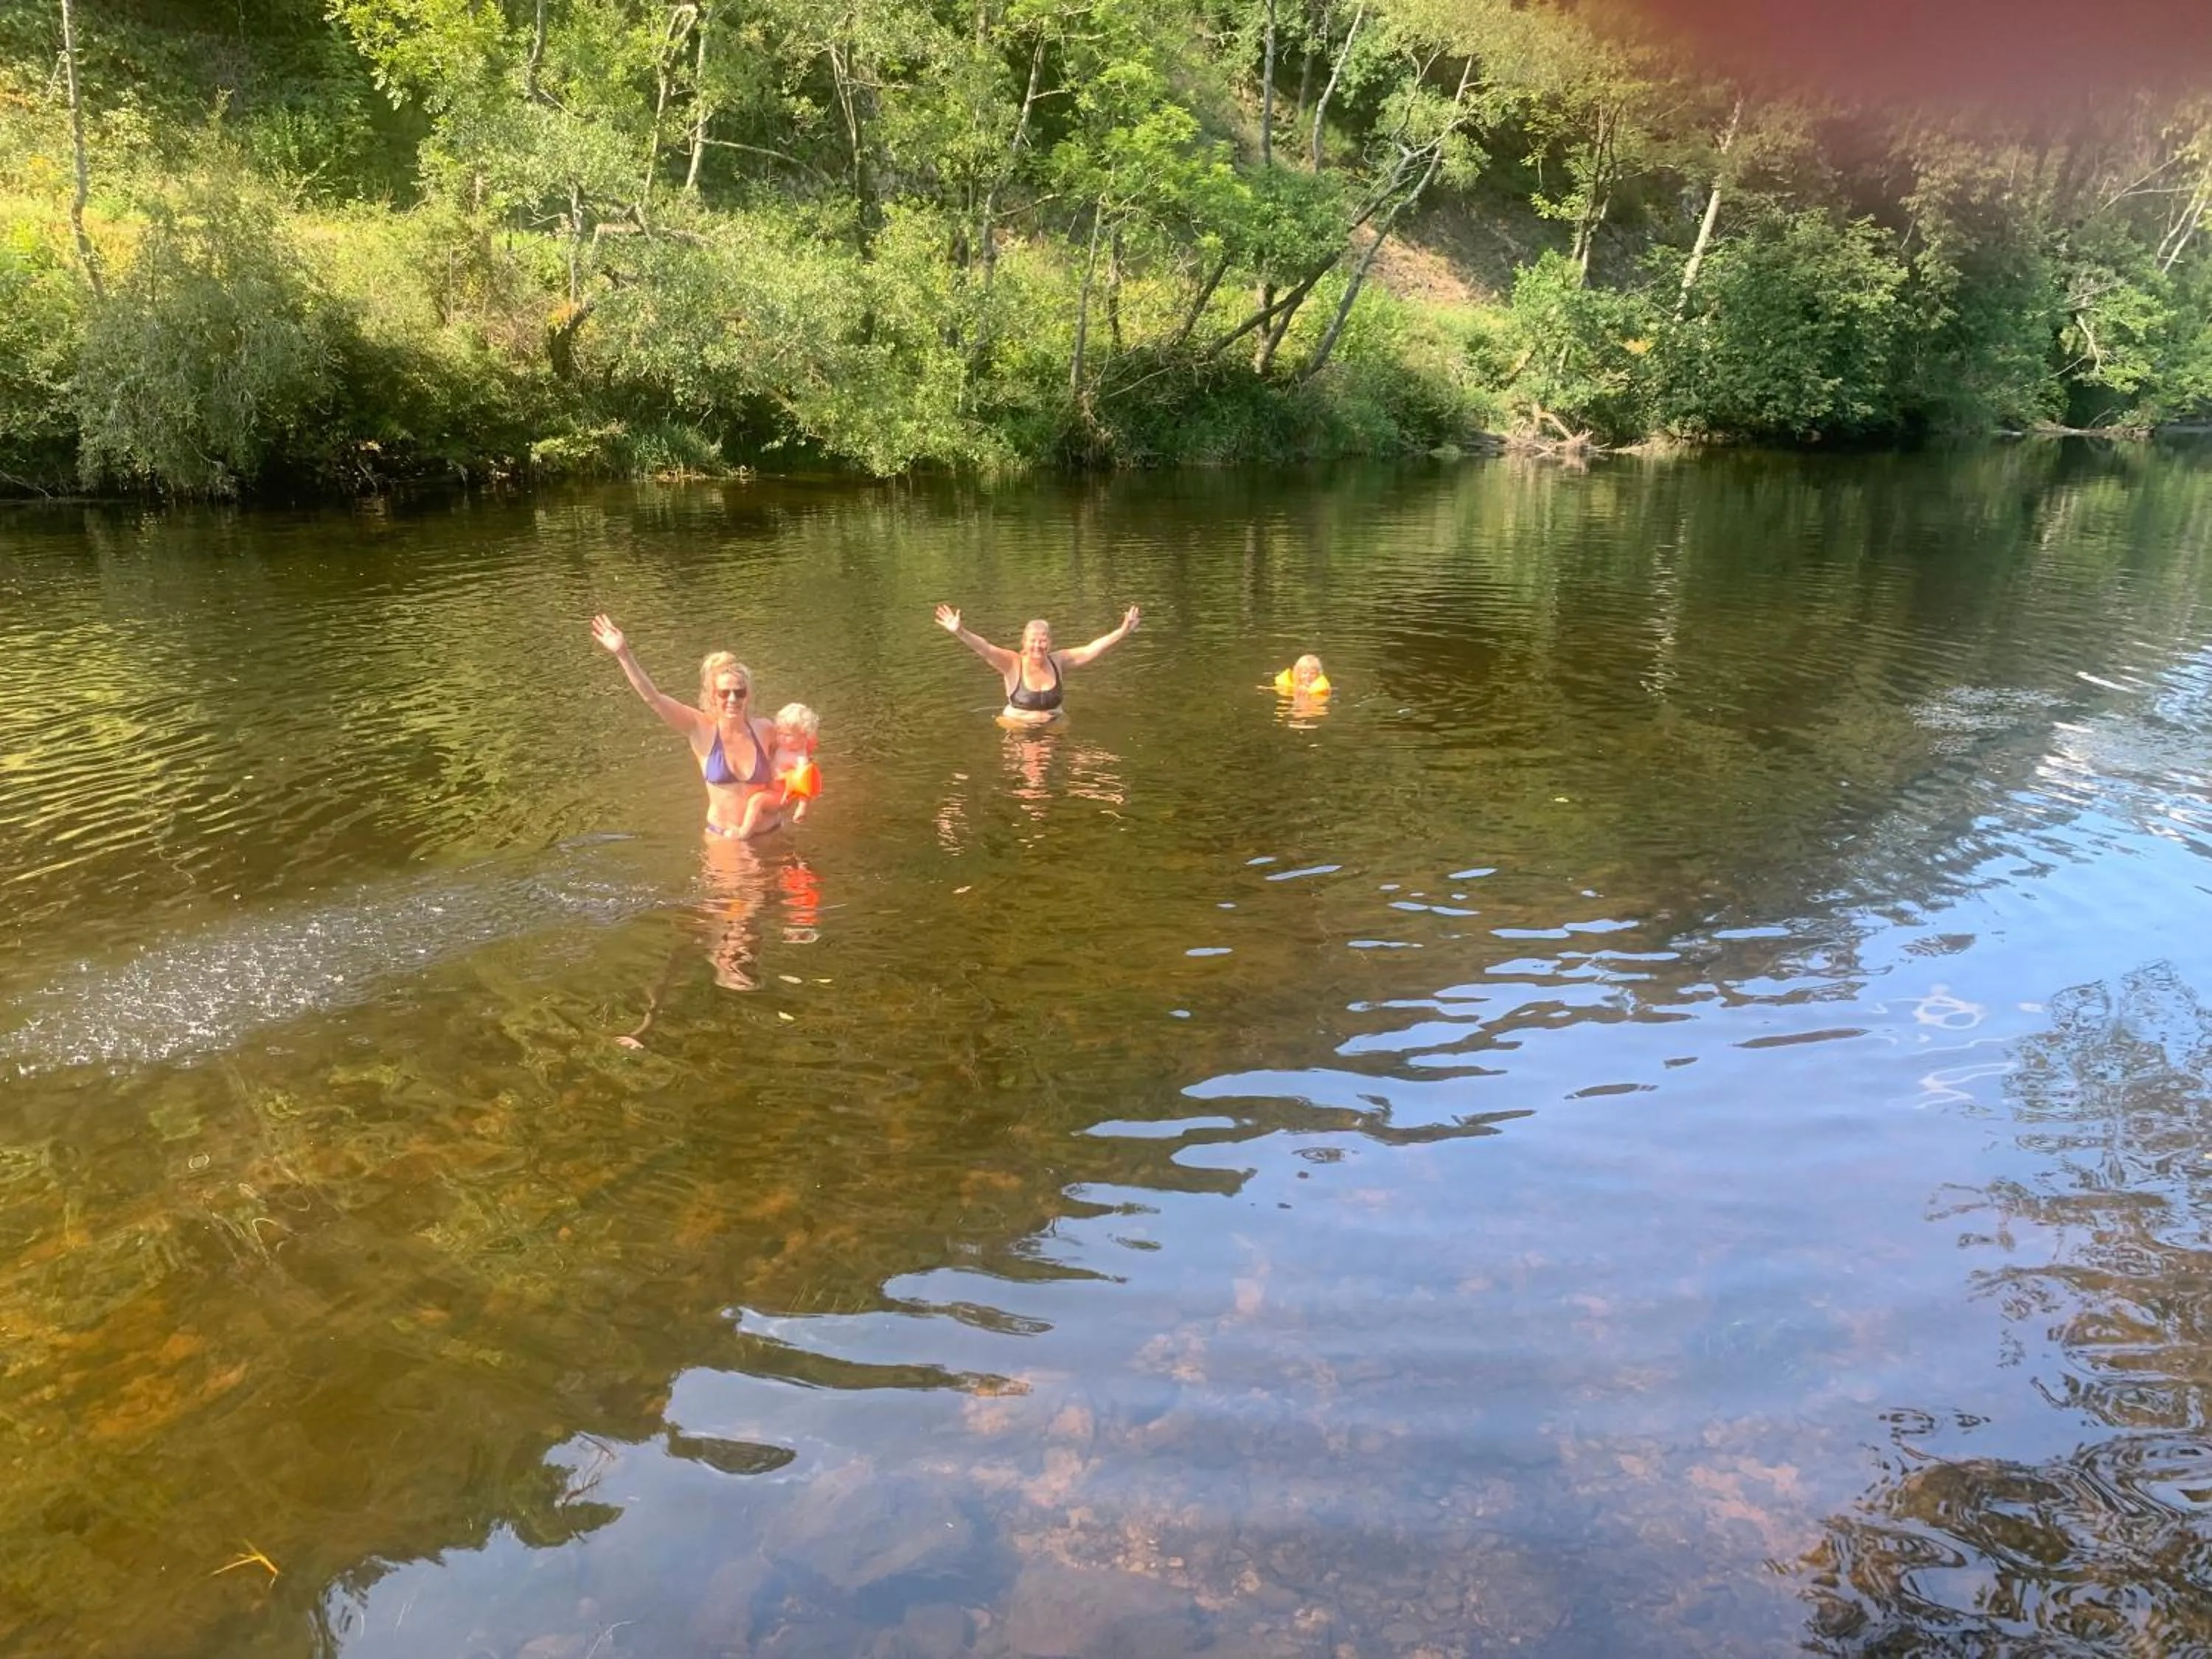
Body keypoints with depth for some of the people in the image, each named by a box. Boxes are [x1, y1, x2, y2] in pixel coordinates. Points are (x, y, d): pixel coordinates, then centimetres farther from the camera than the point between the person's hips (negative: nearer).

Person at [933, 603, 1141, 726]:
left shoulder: (1058, 662, 0)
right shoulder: (1013, 663, -9)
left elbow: (1091, 650, -5)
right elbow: (985, 648, -23)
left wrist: (1123, 632, -14)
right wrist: (959, 632, -40)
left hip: (1053, 727, 2)